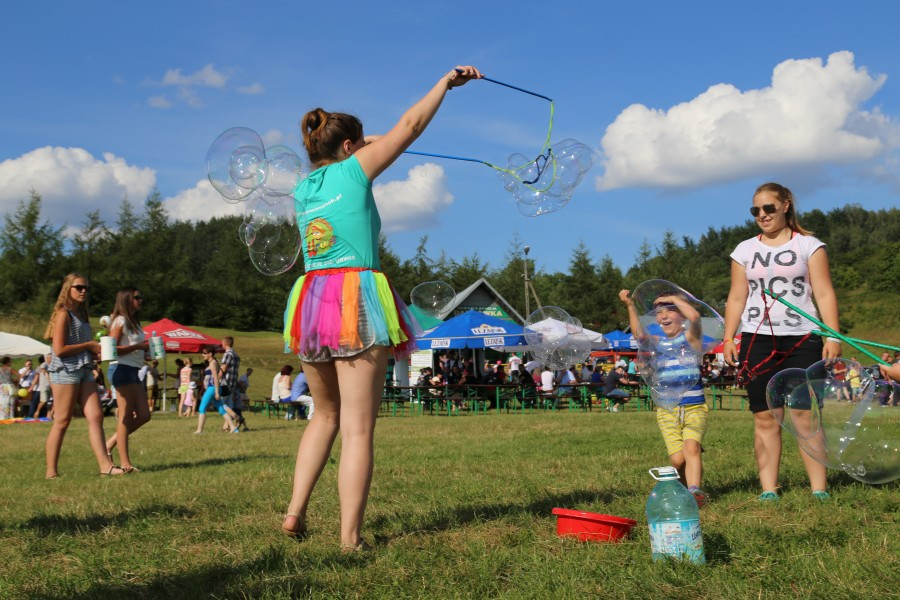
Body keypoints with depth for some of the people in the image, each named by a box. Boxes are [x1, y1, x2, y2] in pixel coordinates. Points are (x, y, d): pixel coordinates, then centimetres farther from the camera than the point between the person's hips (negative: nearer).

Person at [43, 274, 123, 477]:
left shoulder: (81, 314, 19)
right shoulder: (63, 314, -7)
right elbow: (59, 349, -16)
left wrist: (97, 349, 6)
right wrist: (88, 345, -10)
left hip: (85, 370, 8)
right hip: (65, 371, -8)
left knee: (95, 416, -2)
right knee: (62, 421, -4)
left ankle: (105, 465, -5)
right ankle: (51, 472, 3)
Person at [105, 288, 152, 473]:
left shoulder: (134, 323, 21)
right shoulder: (120, 321, -7)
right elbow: (112, 349, -16)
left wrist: (147, 347, 8)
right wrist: (137, 346, -17)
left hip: (133, 371, 9)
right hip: (122, 369, -9)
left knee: (144, 415, 6)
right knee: (126, 417, -7)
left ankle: (110, 444, 14)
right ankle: (125, 463, -4)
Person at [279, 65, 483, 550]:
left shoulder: (303, 188, 15)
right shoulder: (354, 171, 0)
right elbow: (411, 124, 6)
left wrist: (360, 148, 49)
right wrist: (446, 82, 17)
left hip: (310, 302, 7)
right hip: (357, 300, -6)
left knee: (325, 415, 21)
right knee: (358, 427, -4)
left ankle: (294, 513, 15)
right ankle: (350, 537, -4)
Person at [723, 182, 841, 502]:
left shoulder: (808, 245, 6)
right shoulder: (745, 250, 13)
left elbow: (824, 294, 1)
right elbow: (736, 298, 13)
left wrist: (833, 336, -8)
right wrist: (728, 337, 3)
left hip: (801, 341, -2)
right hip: (757, 341, 2)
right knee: (765, 418, 0)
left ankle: (819, 489, -2)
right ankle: (768, 490, 3)